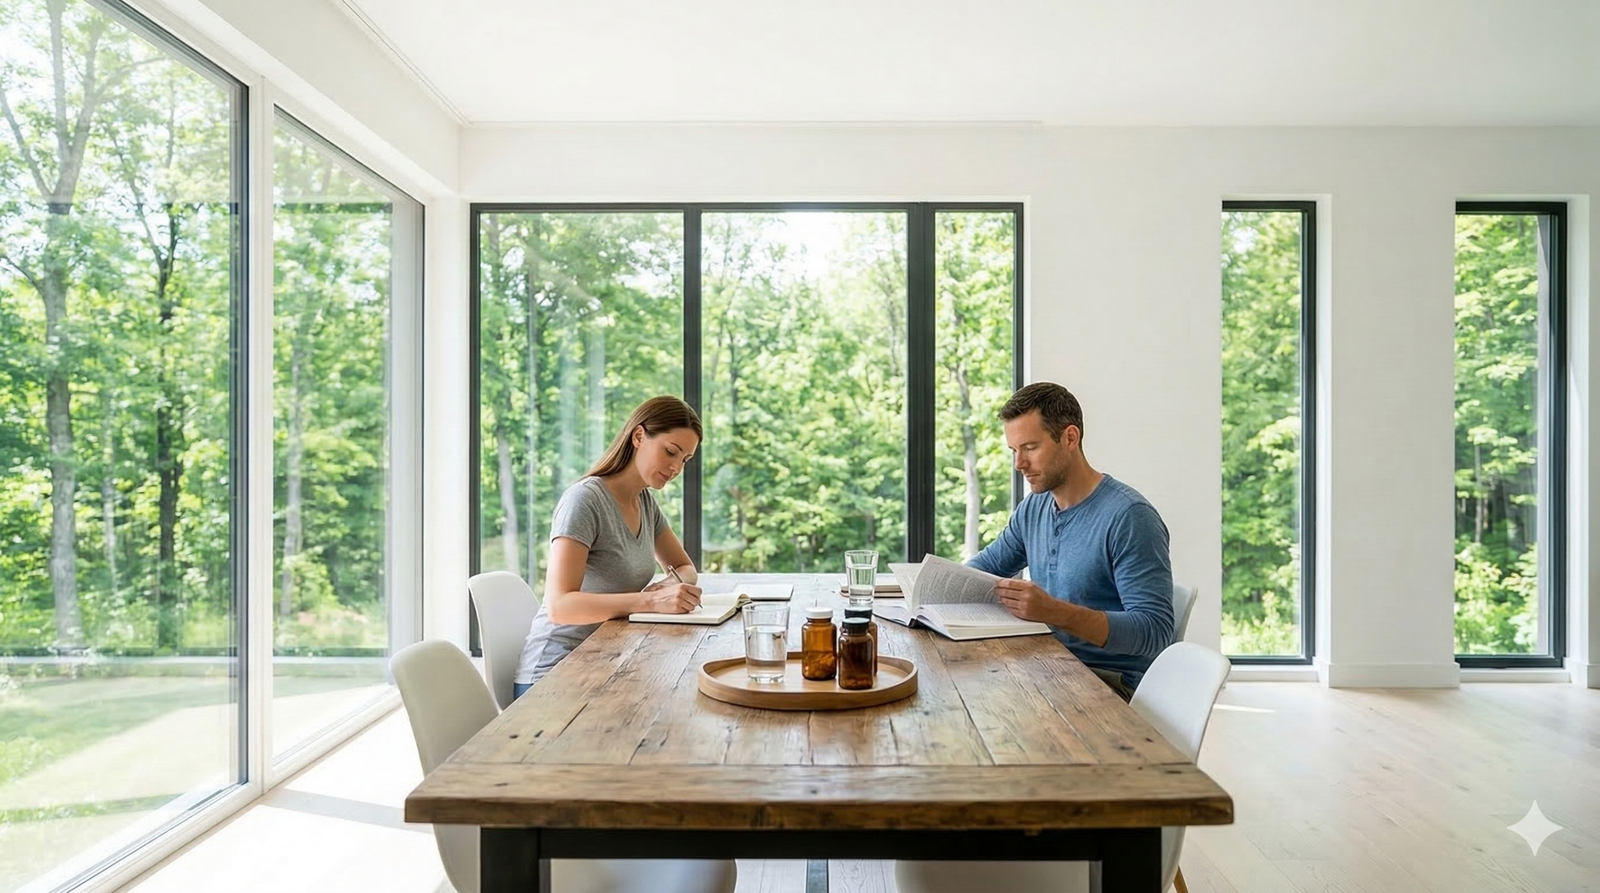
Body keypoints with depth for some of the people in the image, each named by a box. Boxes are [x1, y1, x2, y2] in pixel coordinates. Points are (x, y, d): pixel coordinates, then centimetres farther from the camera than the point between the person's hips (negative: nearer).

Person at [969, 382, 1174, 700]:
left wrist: (1056, 612, -35)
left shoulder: (1129, 516, -17)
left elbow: (1155, 632, -22)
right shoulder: (1033, 507, 6)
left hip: (1114, 683, -7)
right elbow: (987, 564, 21)